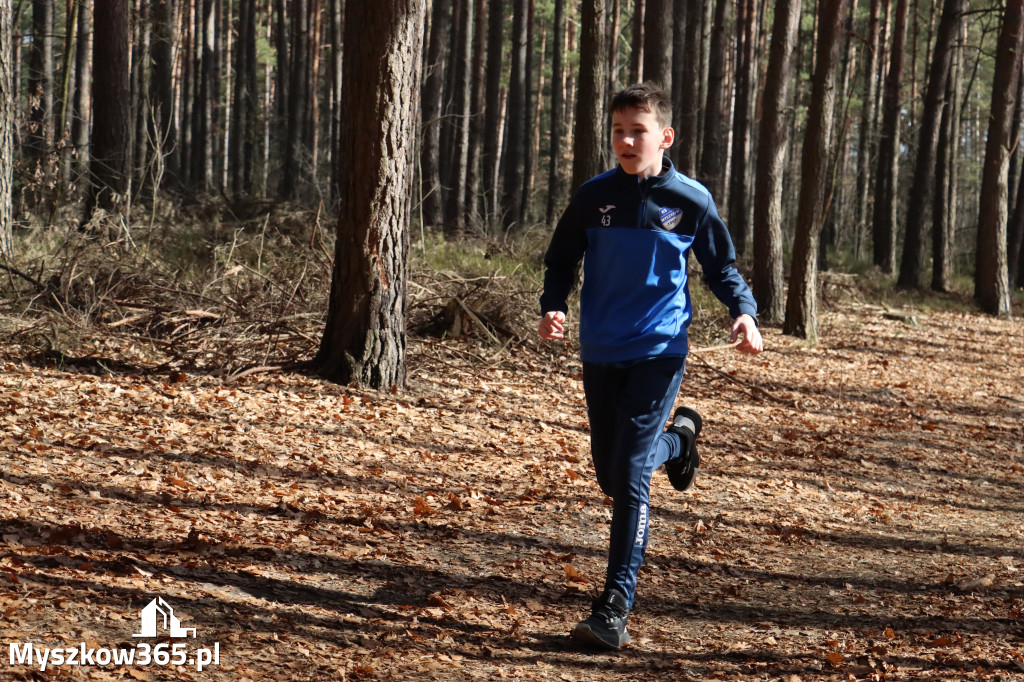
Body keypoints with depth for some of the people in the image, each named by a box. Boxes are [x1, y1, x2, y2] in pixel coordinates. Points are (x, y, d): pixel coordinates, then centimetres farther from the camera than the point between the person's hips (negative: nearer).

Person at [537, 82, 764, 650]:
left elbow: (722, 268, 8)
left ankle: (615, 608, -11)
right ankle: (675, 439, 48)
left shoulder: (691, 201, -3)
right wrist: (552, 309, -10)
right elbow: (561, 263, 10)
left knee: (630, 475, -14)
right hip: (600, 354, 4)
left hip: (659, 352, -4)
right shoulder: (593, 196, 1)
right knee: (610, 475, 14)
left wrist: (744, 313, -11)